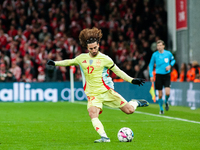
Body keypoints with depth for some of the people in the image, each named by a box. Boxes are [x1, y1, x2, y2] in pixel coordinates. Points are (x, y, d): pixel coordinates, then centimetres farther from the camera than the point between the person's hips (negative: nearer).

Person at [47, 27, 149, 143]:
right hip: (93, 94, 2)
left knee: (129, 110, -4)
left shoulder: (104, 59, -2)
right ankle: (104, 137, -31)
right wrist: (55, 63, 20)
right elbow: (69, 62, 26)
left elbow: (118, 71, 3)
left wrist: (132, 80, -4)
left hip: (107, 91, -2)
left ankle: (135, 103, 31)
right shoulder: (82, 58, 8)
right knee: (92, 113, -29)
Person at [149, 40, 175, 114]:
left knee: (167, 93, -14)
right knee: (160, 95, 2)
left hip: (167, 75, 0)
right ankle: (161, 109, 21)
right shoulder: (155, 55, -2)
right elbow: (151, 65, 7)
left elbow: (173, 60, 17)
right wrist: (151, 75, 0)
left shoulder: (168, 53, -2)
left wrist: (170, 65, -3)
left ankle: (166, 102, 19)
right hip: (159, 75, 0)